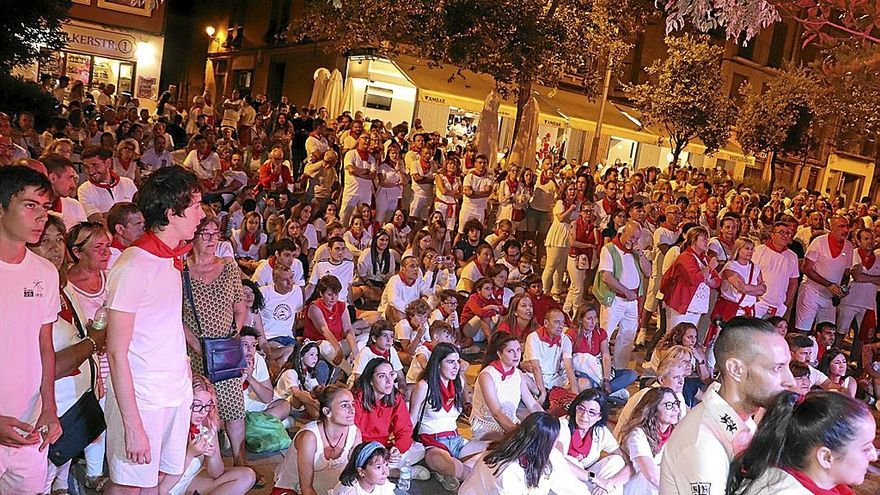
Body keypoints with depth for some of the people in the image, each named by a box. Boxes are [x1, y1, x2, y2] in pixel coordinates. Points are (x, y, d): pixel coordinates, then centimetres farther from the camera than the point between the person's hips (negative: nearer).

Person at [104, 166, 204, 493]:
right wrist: (133, 426, -19)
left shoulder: (173, 258, 9)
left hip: (177, 393, 7)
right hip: (141, 400, -7)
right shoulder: (133, 266, -17)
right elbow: (116, 352, -17)